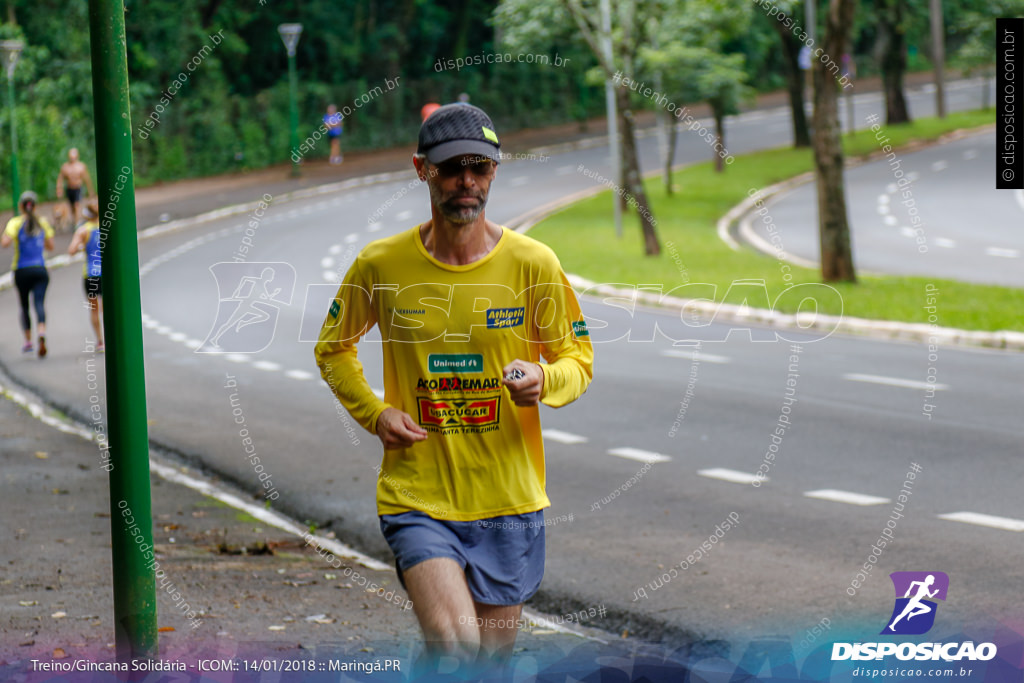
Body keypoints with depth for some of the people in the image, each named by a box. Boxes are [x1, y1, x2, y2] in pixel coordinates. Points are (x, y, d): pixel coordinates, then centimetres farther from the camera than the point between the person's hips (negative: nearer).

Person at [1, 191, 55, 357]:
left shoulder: (16, 223, -5)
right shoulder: (43, 223, 6)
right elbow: (50, 246, 14)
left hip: (22, 270, -1)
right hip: (40, 269, 1)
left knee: (24, 306, 15)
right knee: (39, 303, -10)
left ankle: (28, 341, 18)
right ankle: (42, 333, -34)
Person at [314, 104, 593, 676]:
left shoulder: (533, 263, -4)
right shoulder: (381, 264, -3)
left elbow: (578, 359, 6)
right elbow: (333, 349, 14)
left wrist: (545, 381, -17)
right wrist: (375, 413, -2)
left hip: (509, 500, 2)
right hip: (417, 496, -2)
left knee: (493, 659, 13)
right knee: (454, 646, -23)